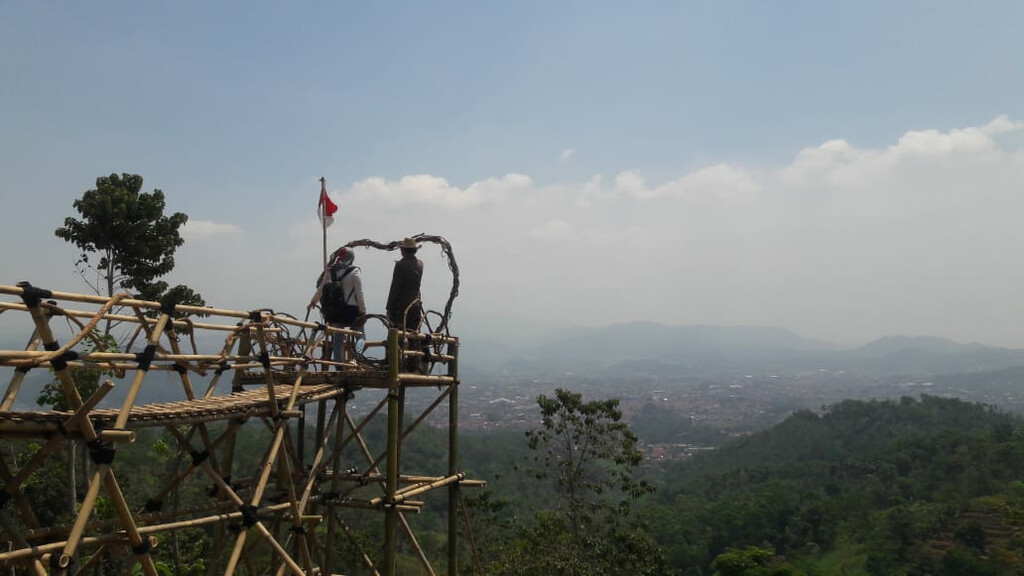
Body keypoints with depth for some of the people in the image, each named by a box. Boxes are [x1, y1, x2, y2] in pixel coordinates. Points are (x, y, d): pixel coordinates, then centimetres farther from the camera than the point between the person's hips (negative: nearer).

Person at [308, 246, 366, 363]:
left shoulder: (330, 271, 4)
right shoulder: (354, 272, -8)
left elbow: (320, 289, 9)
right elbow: (359, 294, -10)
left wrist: (312, 302, 23)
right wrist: (363, 311, -5)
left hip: (334, 311, 4)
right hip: (351, 310, -4)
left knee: (338, 338, 9)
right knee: (360, 335, 8)